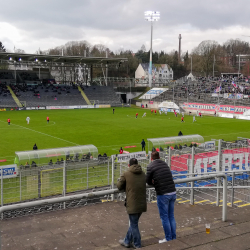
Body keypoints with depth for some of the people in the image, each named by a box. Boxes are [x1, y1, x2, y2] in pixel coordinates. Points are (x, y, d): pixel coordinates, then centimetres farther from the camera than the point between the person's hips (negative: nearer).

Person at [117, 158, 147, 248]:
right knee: (133, 223, 20)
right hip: (142, 203, 6)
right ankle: (127, 241, 33)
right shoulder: (143, 174, 8)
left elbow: (119, 186, -1)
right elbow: (143, 185, 12)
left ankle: (137, 244, 20)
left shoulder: (126, 174, -7)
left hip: (133, 204, -6)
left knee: (134, 225, 9)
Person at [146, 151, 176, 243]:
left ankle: (168, 239, 13)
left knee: (164, 217, 6)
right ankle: (174, 237, 23)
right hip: (173, 192, 6)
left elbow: (148, 181, 2)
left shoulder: (150, 166, -4)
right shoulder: (165, 164, 14)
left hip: (163, 194, -6)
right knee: (171, 216, 16)